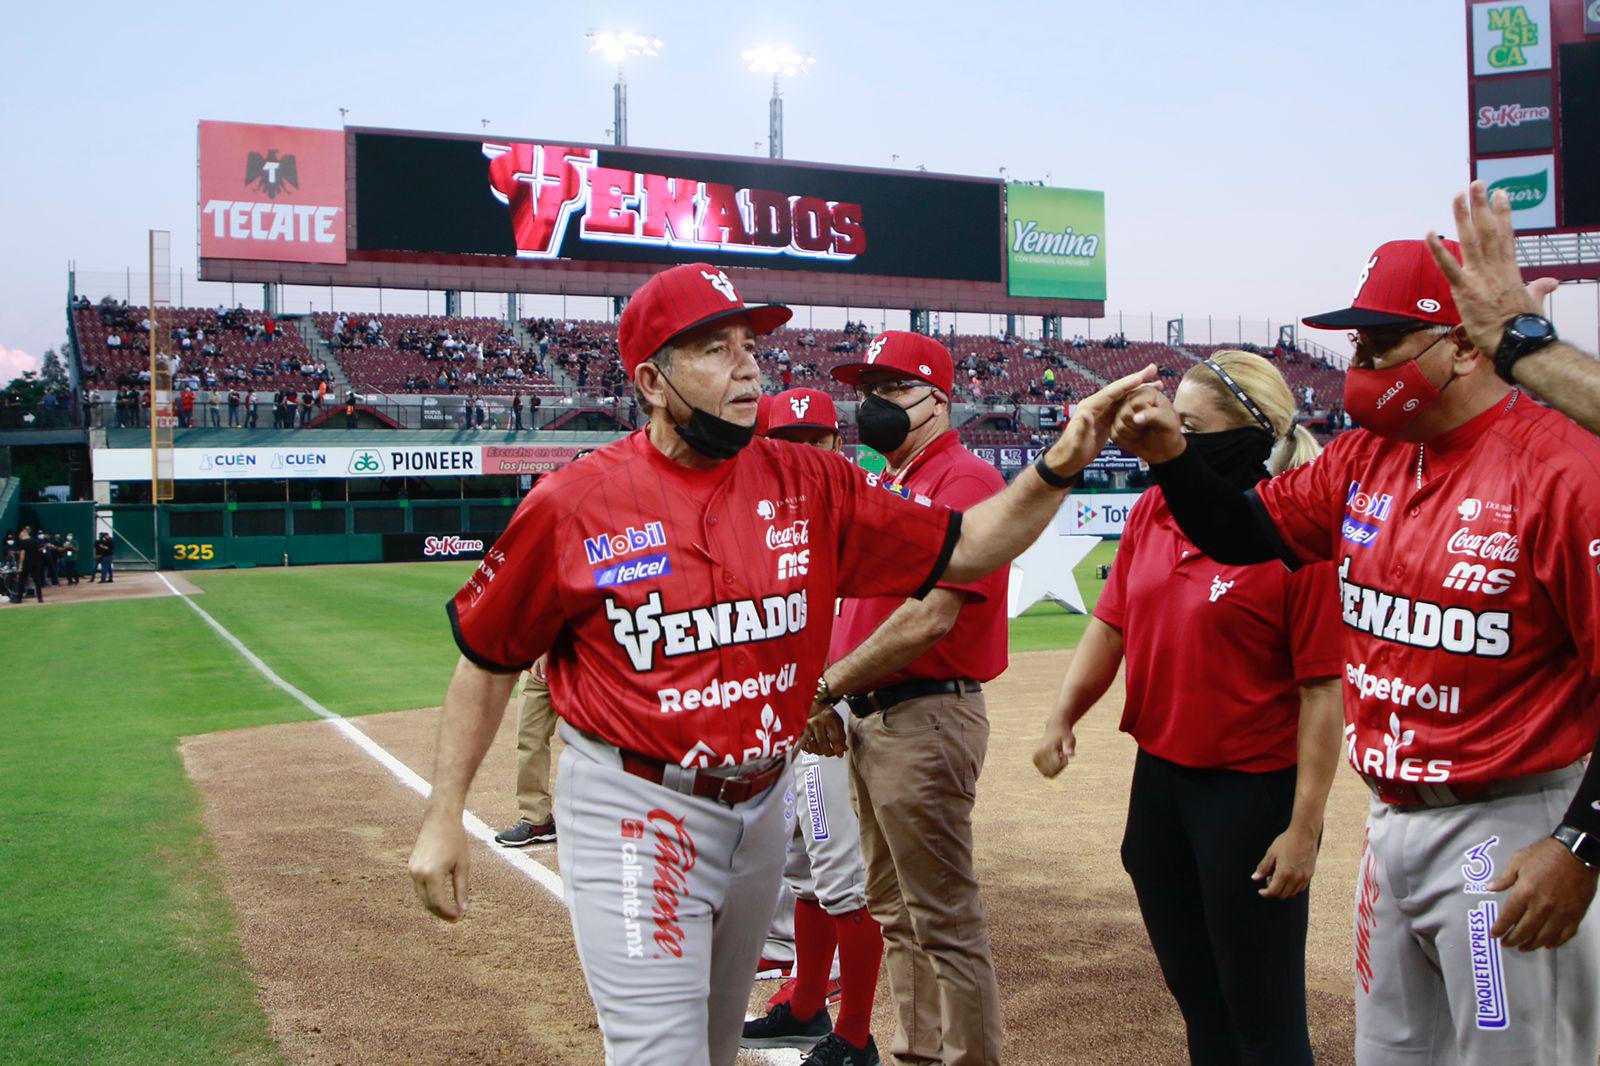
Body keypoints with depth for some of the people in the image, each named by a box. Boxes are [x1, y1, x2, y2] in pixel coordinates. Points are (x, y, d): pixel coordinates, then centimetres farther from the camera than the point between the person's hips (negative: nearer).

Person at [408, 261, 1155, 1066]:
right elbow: (487, 656, -2)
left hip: (761, 807, 5)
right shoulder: (572, 505, -11)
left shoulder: (810, 487, -2)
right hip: (634, 815, -5)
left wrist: (1057, 469, -18)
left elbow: (962, 551, -1)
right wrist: (443, 814, -3)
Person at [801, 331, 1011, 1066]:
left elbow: (932, 615, -21)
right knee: (894, 910, 18)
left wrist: (828, 683, -15)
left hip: (925, 720, -10)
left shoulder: (963, 478, -12)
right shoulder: (883, 488, 17)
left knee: (943, 920, -3)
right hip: (869, 720, 10)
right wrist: (829, 697, 1)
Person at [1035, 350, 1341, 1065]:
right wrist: (1063, 717, -3)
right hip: (1158, 777, 7)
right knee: (1193, 988, 22)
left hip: (1252, 791, -7)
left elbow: (1323, 691, -17)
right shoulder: (1154, 510, 4)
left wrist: (1304, 827, -18)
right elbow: (1111, 624, 11)